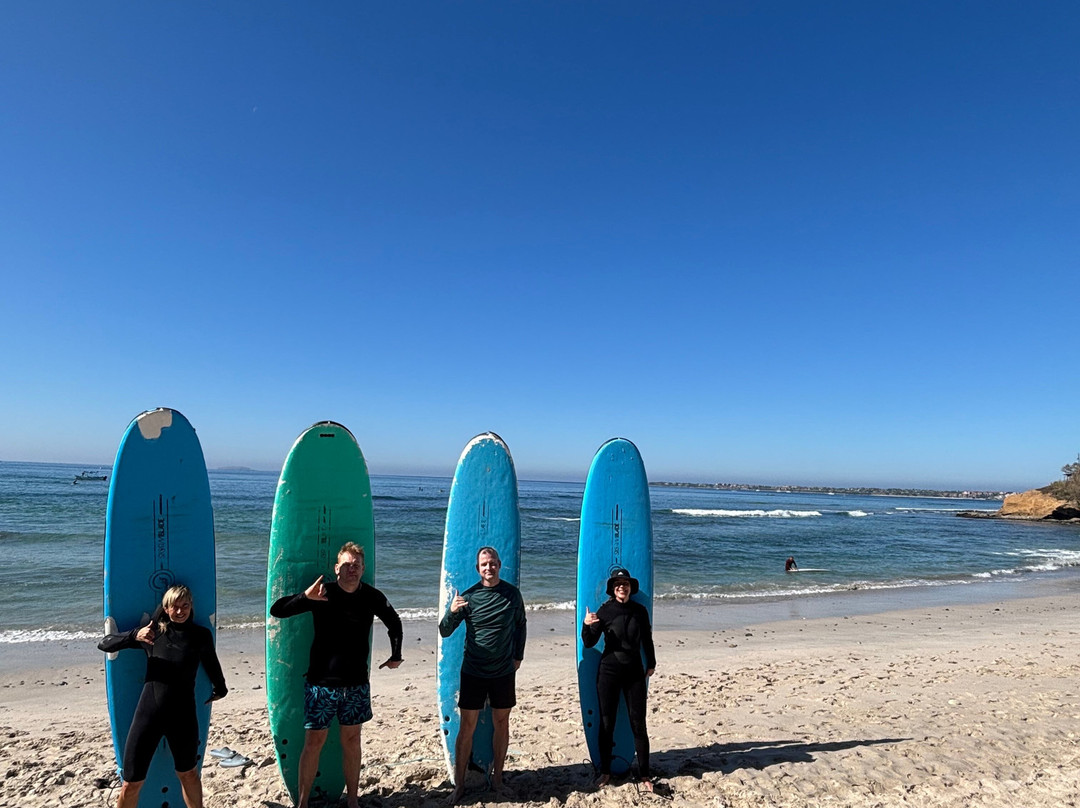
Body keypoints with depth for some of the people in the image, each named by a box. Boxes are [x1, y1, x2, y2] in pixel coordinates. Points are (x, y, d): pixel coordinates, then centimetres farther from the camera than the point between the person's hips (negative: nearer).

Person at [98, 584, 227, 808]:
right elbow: (104, 645, 0)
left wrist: (220, 689, 31)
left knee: (188, 774, 18)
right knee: (131, 784, 5)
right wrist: (135, 635, -18)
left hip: (183, 714, 0)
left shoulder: (201, 635, 1)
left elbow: (212, 664, 17)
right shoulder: (152, 631, 1)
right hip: (148, 712, 0)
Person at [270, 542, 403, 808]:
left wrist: (395, 655, 13)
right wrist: (305, 596, -35)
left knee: (351, 740, 12)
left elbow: (394, 623, 14)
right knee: (313, 742, 4)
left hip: (356, 683, 2)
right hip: (321, 683, -2)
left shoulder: (372, 597, -4)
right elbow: (277, 610, -18)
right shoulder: (323, 593, -12)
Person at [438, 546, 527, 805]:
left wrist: (518, 656, 10)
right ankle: (459, 784, 17)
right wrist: (451, 612, -29)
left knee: (501, 724, 12)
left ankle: (497, 778, 28)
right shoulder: (468, 596, -10)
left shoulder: (512, 594, -5)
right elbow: (445, 631, -10)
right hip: (473, 672, -1)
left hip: (503, 672, 2)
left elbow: (520, 625, 10)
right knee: (467, 727, 5)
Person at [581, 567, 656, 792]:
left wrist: (651, 664, 16)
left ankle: (644, 775, 16)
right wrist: (587, 625, -23)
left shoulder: (640, 611, 1)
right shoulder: (605, 611, -5)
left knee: (638, 724, 4)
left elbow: (647, 640, 13)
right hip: (609, 671, -1)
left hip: (634, 672, 1)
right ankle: (605, 772, 21)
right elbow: (589, 643, -5)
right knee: (606, 723, 6)